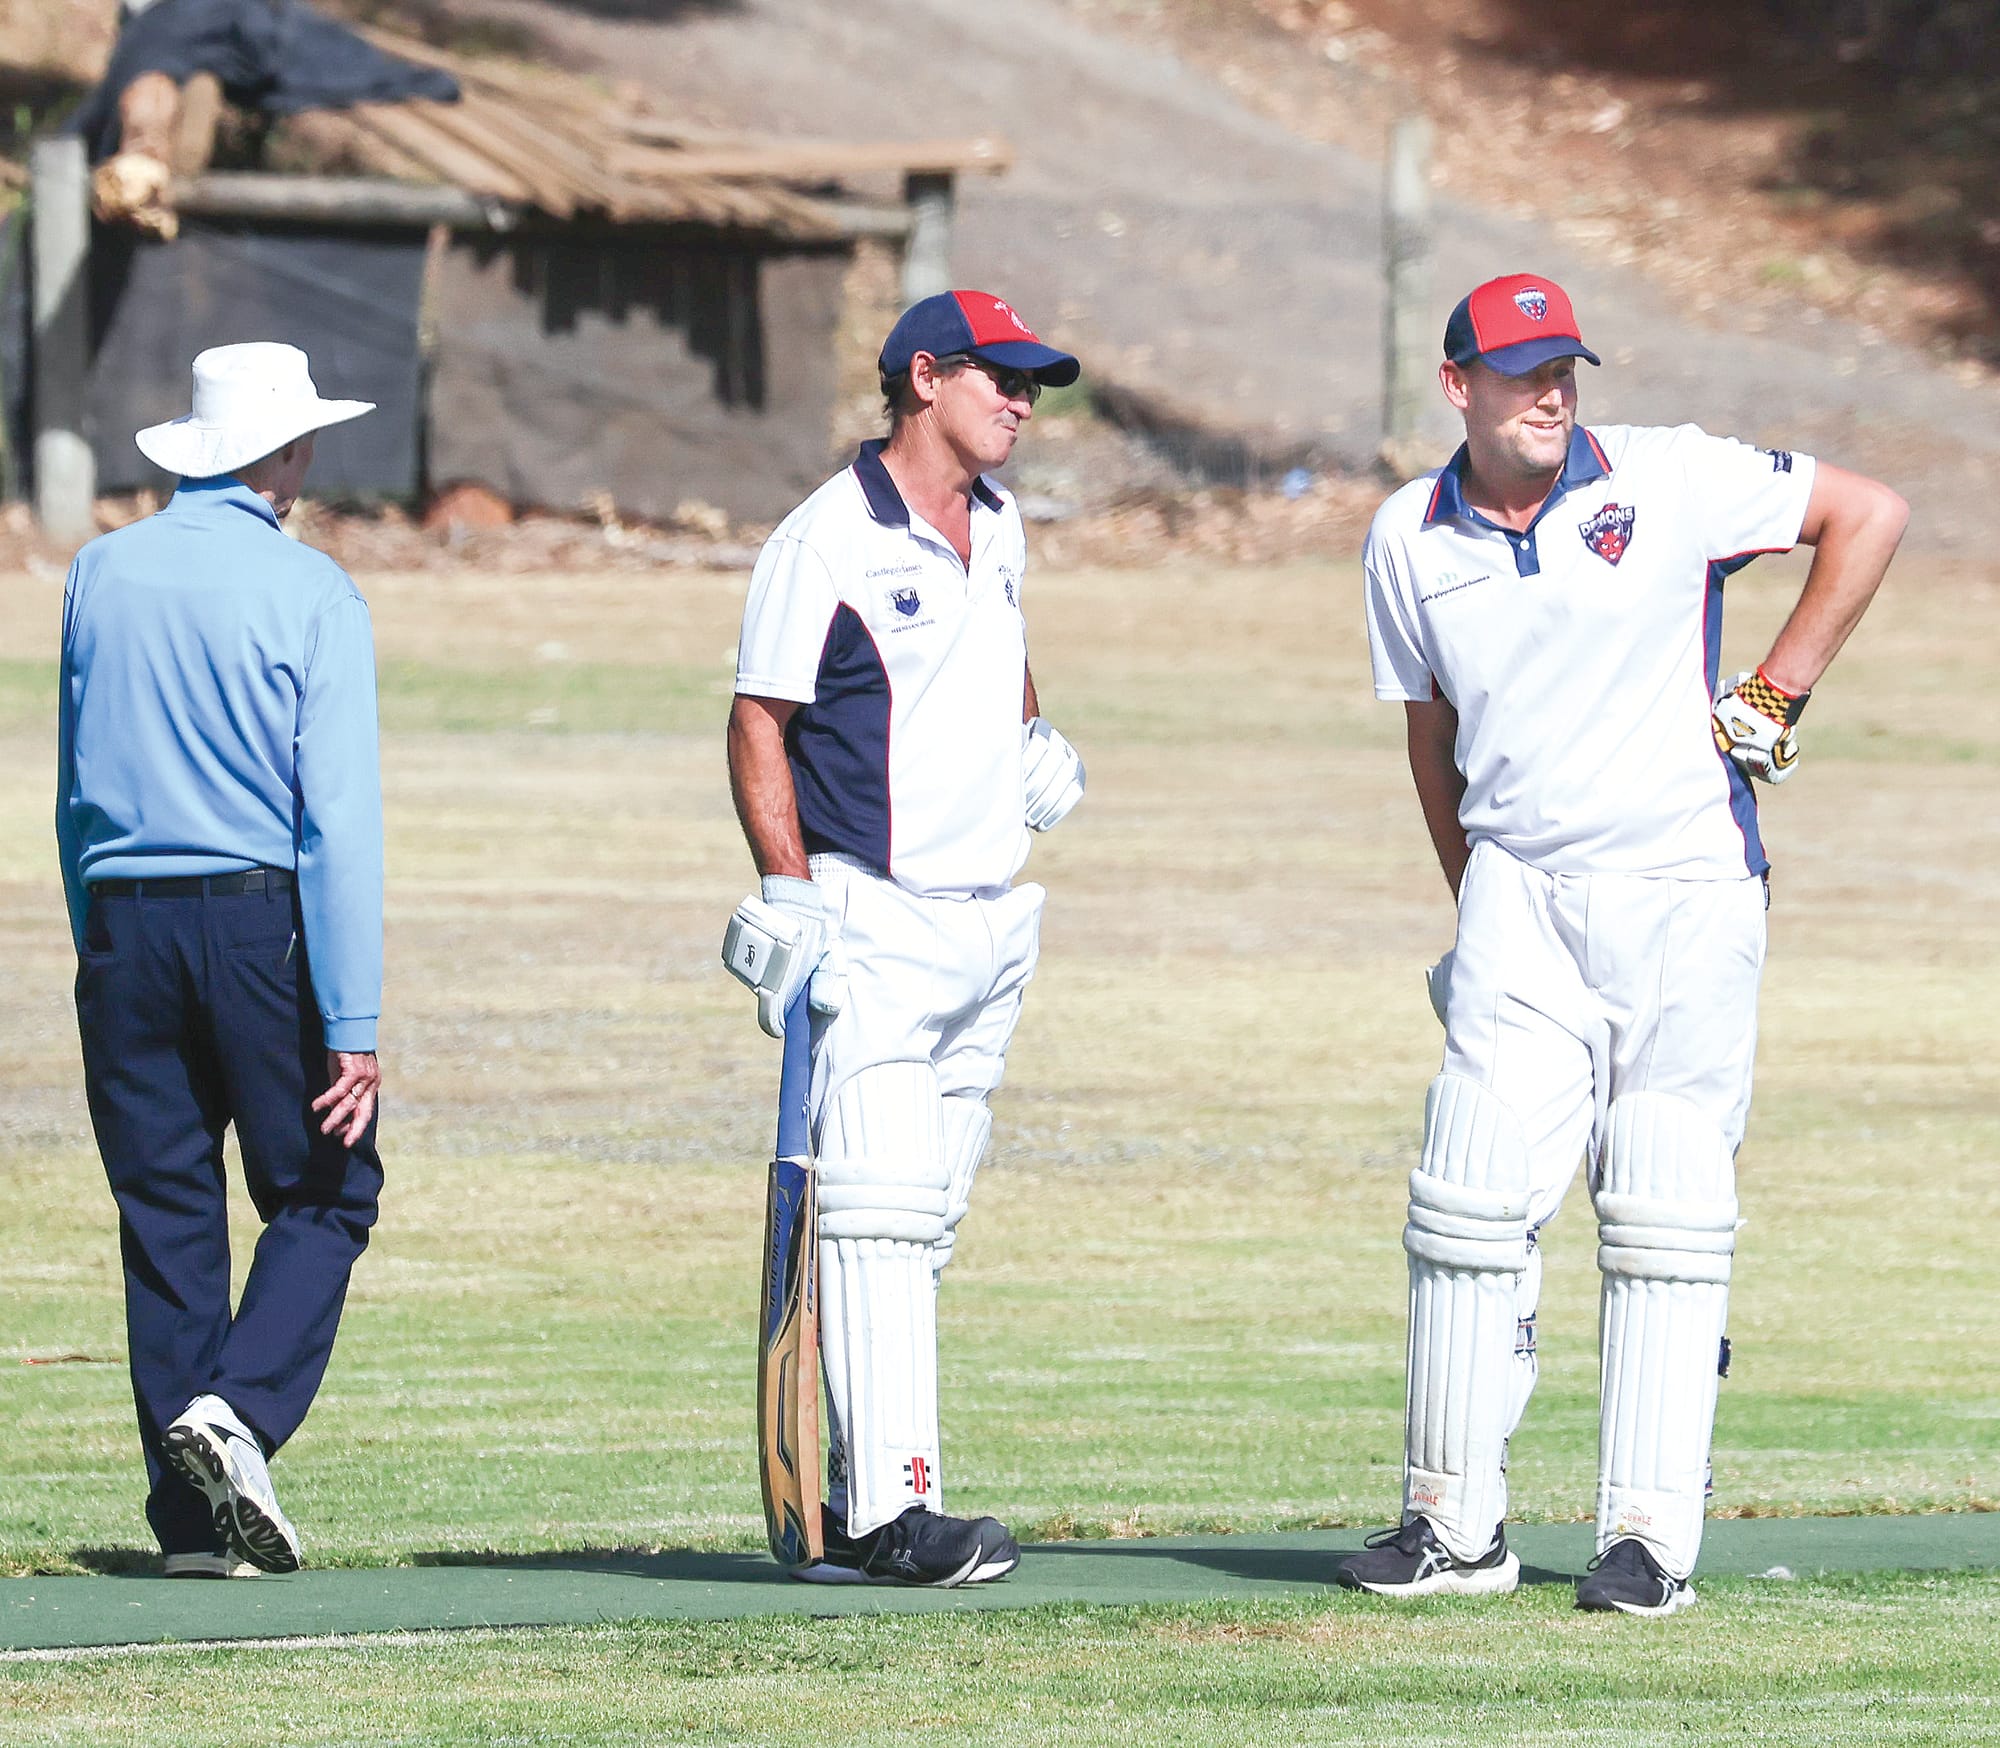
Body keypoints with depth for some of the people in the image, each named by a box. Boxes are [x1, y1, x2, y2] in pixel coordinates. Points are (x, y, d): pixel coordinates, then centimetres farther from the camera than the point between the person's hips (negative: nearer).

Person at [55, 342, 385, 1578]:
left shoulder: (102, 577, 8)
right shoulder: (310, 594, -6)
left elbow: (74, 790, 13)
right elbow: (340, 816, -11)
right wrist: (354, 1026, -13)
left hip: (124, 921, 4)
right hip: (262, 919, -4)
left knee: (166, 1215, 7)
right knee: (323, 1195, 7)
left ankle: (196, 1519, 5)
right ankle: (239, 1408, -16)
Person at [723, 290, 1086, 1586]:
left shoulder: (1000, 528, 14)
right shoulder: (827, 541, -9)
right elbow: (760, 725, -9)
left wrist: (1035, 739, 14)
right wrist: (789, 900, -17)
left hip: (992, 927, 8)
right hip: (875, 922, -8)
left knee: (925, 1225, 8)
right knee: (878, 1215, -13)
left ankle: (857, 1503, 12)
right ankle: (889, 1511, -18)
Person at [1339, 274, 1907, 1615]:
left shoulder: (1666, 479, -5)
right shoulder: (1412, 540, 5)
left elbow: (1870, 513, 0)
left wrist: (1775, 697, -3)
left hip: (1686, 894, -2)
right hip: (1520, 898, 2)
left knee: (1669, 1219, -2)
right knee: (1472, 1200, -5)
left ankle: (1652, 1537, 0)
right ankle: (1456, 1523, 3)